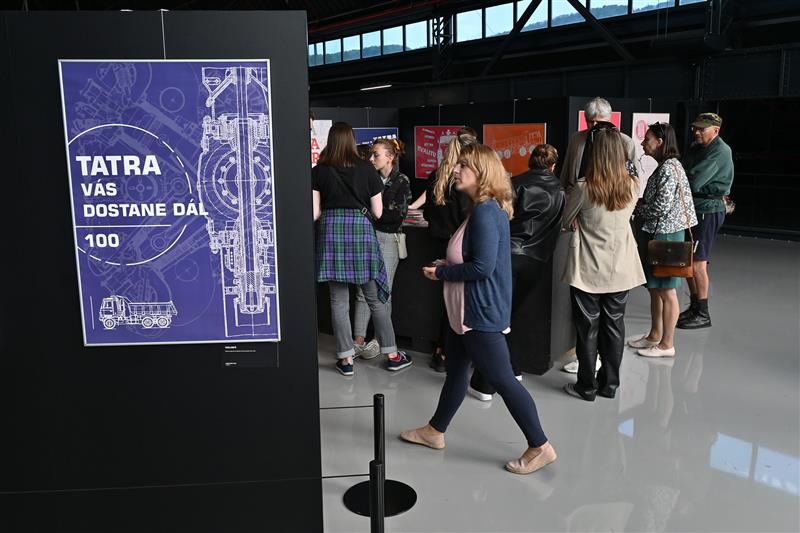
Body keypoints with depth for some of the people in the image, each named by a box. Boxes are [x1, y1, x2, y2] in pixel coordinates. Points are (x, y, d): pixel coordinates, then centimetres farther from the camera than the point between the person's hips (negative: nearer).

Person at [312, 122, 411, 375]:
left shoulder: (319, 171, 2)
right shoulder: (367, 169, 2)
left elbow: (315, 213, 0)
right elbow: (377, 212, 4)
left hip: (331, 231, 1)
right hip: (361, 230, 0)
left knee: (339, 300, 8)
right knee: (375, 298, 8)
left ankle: (346, 359, 14)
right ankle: (392, 355, 17)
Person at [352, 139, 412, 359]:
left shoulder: (401, 181, -2)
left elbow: (399, 213, -8)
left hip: (388, 237, -3)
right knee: (363, 291, 1)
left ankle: (379, 340, 14)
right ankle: (359, 341, 5)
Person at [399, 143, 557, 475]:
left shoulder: (486, 213, -21)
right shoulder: (482, 210, 9)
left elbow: (483, 266, -26)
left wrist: (441, 273, -15)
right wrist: (447, 267, 4)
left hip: (481, 312, -10)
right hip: (466, 309, 10)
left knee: (501, 379, -1)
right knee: (455, 371, 21)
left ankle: (540, 447, 12)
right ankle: (434, 431, 37)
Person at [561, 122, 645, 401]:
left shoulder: (583, 188, -18)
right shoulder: (633, 186, -7)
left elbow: (566, 221, -4)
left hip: (587, 271, -3)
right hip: (620, 269, 4)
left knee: (588, 328, 9)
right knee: (614, 325, 15)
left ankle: (587, 386, 20)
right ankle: (609, 384, 26)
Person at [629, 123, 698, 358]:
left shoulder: (669, 168, -17)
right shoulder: (663, 167, 13)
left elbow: (661, 207, -22)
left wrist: (636, 208, -7)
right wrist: (640, 204, 0)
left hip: (664, 234, -10)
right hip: (655, 234, 10)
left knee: (666, 291, -1)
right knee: (655, 288, 17)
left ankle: (666, 345, 9)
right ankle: (655, 335, 29)